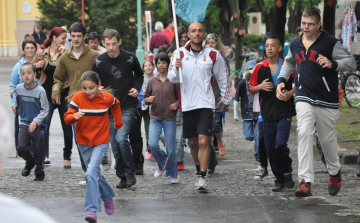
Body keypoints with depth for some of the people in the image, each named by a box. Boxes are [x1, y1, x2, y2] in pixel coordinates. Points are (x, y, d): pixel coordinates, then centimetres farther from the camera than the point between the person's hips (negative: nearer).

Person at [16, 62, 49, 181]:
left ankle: (39, 173, 22)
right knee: (21, 148, -9)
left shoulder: (40, 90, -15)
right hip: (25, 124, 3)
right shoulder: (19, 88, -2)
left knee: (38, 151, 2)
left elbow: (45, 110, -12)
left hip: (39, 125, -3)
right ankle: (30, 161, 23)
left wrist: (36, 121, -22)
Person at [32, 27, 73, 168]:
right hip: (47, 95, 0)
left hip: (63, 94, 0)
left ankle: (67, 157, 13)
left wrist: (63, 53, -14)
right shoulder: (41, 54, 4)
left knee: (67, 127, 3)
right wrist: (36, 66, -8)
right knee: (44, 124, -13)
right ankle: (44, 156, -9)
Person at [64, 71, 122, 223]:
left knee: (91, 173, -21)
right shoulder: (78, 98, -10)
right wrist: (74, 116, -32)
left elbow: (116, 105, 15)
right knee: (95, 174, 16)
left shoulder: (107, 98, -10)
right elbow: (67, 117, -12)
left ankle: (92, 210, -23)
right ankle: (108, 197, 43)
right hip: (84, 143, 3)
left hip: (101, 143, -3)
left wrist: (118, 121, 18)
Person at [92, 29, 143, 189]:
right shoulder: (99, 61, -2)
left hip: (127, 106, -3)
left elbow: (139, 74, 15)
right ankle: (122, 177, 17)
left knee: (121, 138, -19)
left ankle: (130, 173, -3)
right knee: (115, 145, 5)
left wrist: (137, 88, -2)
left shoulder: (130, 58, -5)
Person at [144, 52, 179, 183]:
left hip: (170, 118, -2)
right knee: (152, 144, -13)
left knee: (170, 148, 1)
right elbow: (145, 98, 15)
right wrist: (148, 100, -7)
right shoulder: (152, 81, 8)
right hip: (155, 118, 2)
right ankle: (162, 164, 15)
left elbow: (180, 96, 4)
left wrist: (176, 104, -16)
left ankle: (173, 174, 18)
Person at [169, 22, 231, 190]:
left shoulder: (213, 55, 3)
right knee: (193, 142, 10)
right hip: (187, 105, 2)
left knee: (203, 141, -13)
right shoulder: (180, 54, 5)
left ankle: (202, 177, -12)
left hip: (206, 104, -2)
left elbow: (223, 77, 16)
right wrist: (176, 69, -20)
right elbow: (172, 79, 1)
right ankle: (199, 169, 31)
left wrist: (226, 98, 20)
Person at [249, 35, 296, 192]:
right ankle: (279, 179, 15)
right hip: (267, 113, 3)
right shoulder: (260, 68, 8)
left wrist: (291, 92, -8)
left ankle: (287, 172, 7)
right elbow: (251, 88, 14)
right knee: (271, 149, 3)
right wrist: (260, 86, -7)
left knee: (280, 144, -17)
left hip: (284, 112, -3)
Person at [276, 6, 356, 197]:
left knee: (327, 139, 8)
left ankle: (335, 173, 38)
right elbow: (289, 63, 28)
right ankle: (305, 182, -23)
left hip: (327, 101, -2)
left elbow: (351, 62, -9)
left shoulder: (330, 43, -8)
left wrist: (332, 64, -27)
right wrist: (281, 80, 11)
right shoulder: (295, 45, 8)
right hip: (304, 99, 2)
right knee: (304, 133, -18)